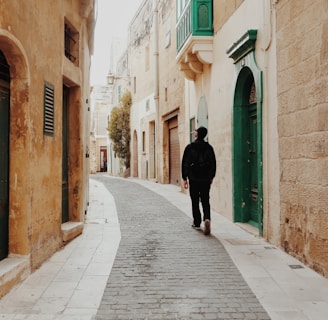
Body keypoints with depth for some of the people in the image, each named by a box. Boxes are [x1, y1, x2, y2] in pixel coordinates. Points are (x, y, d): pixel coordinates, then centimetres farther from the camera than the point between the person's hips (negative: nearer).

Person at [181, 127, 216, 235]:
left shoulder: (189, 147, -5)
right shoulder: (209, 148, 3)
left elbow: (185, 164, -5)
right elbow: (213, 163, 8)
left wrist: (184, 178, 1)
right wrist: (211, 176, 18)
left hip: (193, 178, -2)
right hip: (206, 179, 2)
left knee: (195, 201, 9)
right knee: (205, 201, 6)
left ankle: (197, 223, 14)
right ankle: (207, 218, -17)